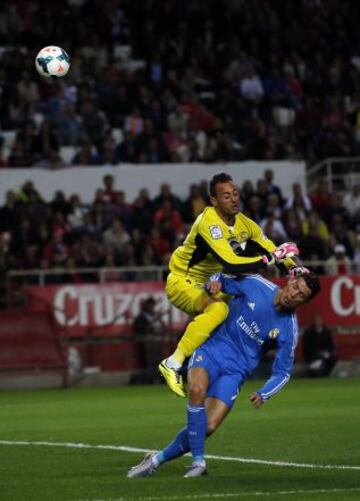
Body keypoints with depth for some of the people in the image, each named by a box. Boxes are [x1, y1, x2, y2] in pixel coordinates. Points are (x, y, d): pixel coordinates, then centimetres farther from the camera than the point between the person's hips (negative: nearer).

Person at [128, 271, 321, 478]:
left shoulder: (289, 329, -4)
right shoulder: (256, 284, -6)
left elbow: (282, 372, 4)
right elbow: (220, 280, 9)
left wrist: (263, 395, -13)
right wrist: (214, 283, -15)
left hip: (236, 370, 1)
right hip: (212, 347, -1)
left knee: (208, 427, -15)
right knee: (197, 390, -33)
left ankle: (157, 459, 4)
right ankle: (198, 461, -24)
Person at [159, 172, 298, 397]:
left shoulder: (243, 223, -2)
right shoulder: (209, 223, -27)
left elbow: (270, 248, 7)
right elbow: (231, 265, -36)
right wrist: (272, 258, -33)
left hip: (207, 284, 9)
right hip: (182, 283, -9)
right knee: (218, 308, -34)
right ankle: (174, 363, -33)